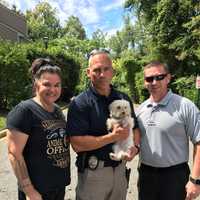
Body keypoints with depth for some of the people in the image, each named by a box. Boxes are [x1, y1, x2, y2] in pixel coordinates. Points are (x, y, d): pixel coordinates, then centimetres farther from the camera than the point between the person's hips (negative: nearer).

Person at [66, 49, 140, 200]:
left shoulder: (124, 99, 2)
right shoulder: (80, 103, -14)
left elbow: (135, 128, 11)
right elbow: (77, 144, -21)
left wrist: (135, 146, -9)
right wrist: (112, 137, -23)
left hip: (120, 169, 5)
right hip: (93, 171, -5)